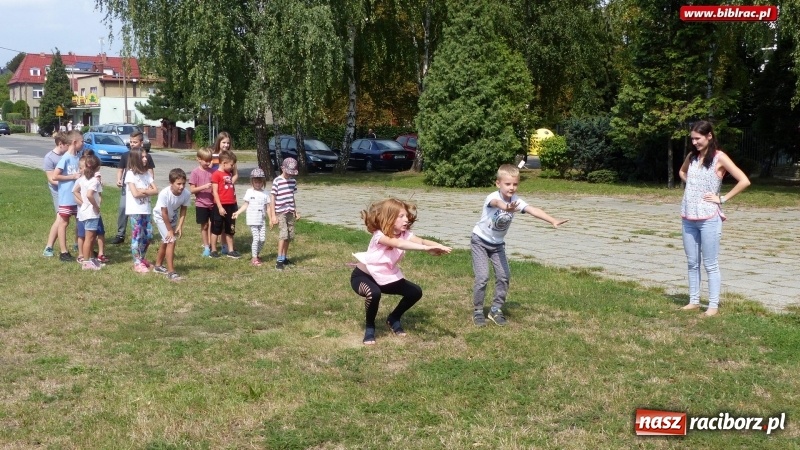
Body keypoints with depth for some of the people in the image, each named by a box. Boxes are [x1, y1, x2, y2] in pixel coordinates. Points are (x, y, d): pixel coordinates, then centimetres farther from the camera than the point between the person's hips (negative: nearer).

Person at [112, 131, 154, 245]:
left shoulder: (146, 156, 1)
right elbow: (120, 169, 9)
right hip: (127, 186, 1)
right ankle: (120, 235, -1)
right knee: (122, 208, -8)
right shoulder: (125, 155, 5)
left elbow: (151, 171, 3)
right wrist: (119, 180, -9)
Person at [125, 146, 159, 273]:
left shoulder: (147, 173, 9)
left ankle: (142, 259, 26)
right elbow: (135, 193, -18)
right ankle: (137, 263, 5)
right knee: (137, 236, -1)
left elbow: (156, 190, 2)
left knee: (148, 235, 10)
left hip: (146, 210, 6)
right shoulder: (130, 174, -9)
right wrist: (148, 191, -3)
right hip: (135, 211, -6)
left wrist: (143, 191, -13)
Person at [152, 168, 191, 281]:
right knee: (171, 241, -16)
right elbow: (164, 213, -28)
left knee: (166, 242, 20)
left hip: (172, 218, 5)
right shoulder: (164, 194, -37)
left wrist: (180, 226, -20)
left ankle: (158, 266, 41)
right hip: (160, 217, -5)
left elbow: (183, 210, -13)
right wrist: (170, 230, -22)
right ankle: (171, 272, -11)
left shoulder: (186, 194, -28)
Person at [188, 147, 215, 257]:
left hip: (212, 203, 2)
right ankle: (206, 247, 17)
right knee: (204, 226, 7)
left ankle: (210, 245, 14)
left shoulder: (212, 171, 2)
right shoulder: (195, 172, -7)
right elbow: (192, 189, -10)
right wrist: (204, 187, -21)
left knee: (211, 224, 3)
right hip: (201, 203, -2)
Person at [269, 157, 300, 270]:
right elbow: (272, 198, -10)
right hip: (280, 212, -6)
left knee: (290, 236, 9)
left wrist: (296, 211, 18)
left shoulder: (293, 181, 9)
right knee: (283, 235, -14)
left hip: (290, 212, 6)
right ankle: (279, 260, -12)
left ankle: (284, 257, 21)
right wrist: (273, 215, -13)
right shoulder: (277, 181, -10)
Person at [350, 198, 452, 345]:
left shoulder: (405, 234, -12)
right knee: (374, 294, -39)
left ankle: (393, 319, 21)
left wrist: (438, 247, -52)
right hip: (363, 276, -7)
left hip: (386, 277, 7)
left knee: (416, 292, -3)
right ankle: (369, 326, -10)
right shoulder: (379, 235, -31)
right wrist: (426, 248, -61)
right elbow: (397, 244, -51)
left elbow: (422, 241, -30)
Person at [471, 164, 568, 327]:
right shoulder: (492, 197, -28)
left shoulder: (516, 200, -14)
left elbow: (533, 210, -28)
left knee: (504, 275, -2)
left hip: (497, 244, 5)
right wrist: (506, 208, -78)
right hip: (480, 241, -5)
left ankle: (496, 309, 15)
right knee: (482, 277, -13)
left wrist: (552, 221, -43)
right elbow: (497, 203, -53)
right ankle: (477, 311, 5)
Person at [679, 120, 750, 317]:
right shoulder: (692, 156, 10)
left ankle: (713, 305, 4)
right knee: (692, 263, 11)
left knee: (710, 264, -1)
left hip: (708, 218, -6)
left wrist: (722, 198, -9)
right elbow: (682, 172, 32)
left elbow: (744, 181, -12)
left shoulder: (719, 158, -7)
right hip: (688, 218, 6)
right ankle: (694, 301, 19)